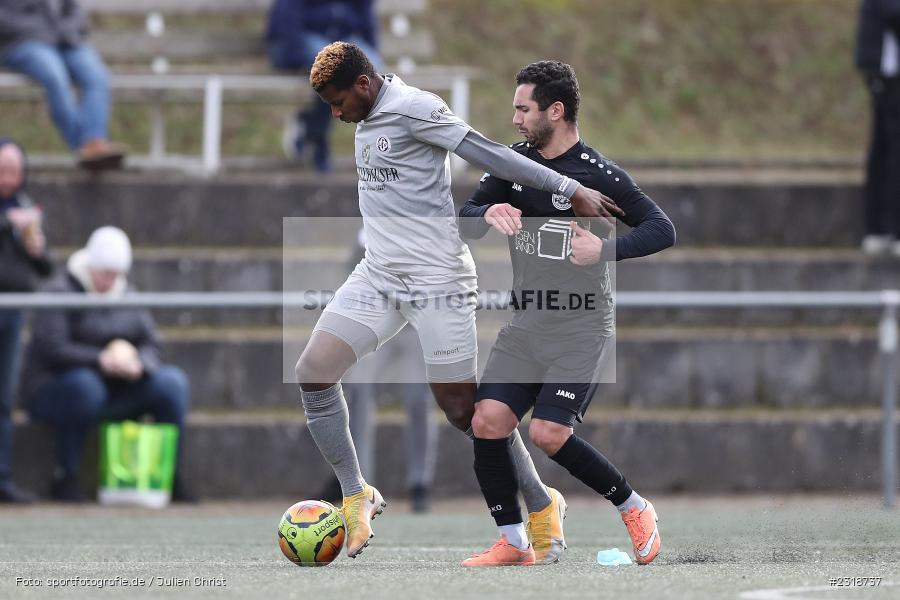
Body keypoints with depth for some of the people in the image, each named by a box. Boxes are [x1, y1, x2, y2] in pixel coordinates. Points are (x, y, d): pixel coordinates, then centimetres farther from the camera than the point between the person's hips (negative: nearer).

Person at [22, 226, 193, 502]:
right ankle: (65, 476, -24)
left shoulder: (128, 296, 10)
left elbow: (151, 345, 5)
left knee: (172, 381, -13)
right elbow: (52, 348, -21)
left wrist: (139, 364, -19)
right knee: (85, 384, -40)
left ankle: (172, 476, -7)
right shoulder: (60, 293, -9)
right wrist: (101, 360, -31)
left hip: (117, 395, 6)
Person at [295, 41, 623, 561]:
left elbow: (487, 153, -17)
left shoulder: (413, 108, -13)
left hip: (435, 278, -8)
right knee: (313, 371, -5)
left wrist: (570, 190, -19)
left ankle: (542, 504, 12)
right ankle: (357, 496, 7)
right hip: (379, 274, 8)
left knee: (463, 409, -6)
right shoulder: (370, 120, 14)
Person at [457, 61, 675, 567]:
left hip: (583, 329, -6)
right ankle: (514, 543, 3)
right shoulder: (514, 162, 7)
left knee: (548, 433, -18)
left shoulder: (598, 173, -11)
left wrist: (606, 250, -26)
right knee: (488, 422, -10)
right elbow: (465, 219, 12)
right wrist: (488, 213, -11)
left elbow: (663, 230, -12)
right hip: (526, 324, 6)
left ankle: (635, 510, 4)